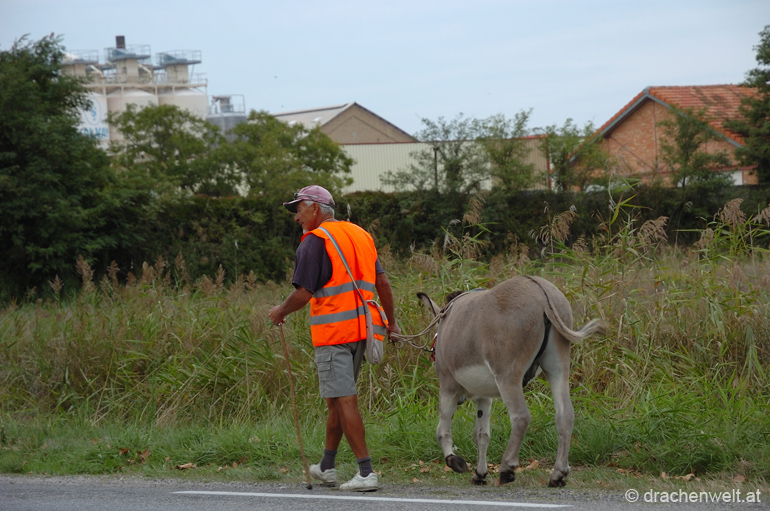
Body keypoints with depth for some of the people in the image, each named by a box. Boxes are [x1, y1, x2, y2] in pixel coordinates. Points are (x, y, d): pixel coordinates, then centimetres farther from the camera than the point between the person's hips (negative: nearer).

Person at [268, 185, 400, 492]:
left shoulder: (315, 242, -8)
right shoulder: (360, 235, 16)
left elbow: (303, 294, -12)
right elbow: (382, 282, 16)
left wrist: (280, 312, 6)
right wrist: (391, 322, 23)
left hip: (333, 331, -8)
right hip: (362, 328, 8)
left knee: (344, 401, -8)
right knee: (337, 398, 18)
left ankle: (366, 473, -13)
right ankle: (327, 466, 26)